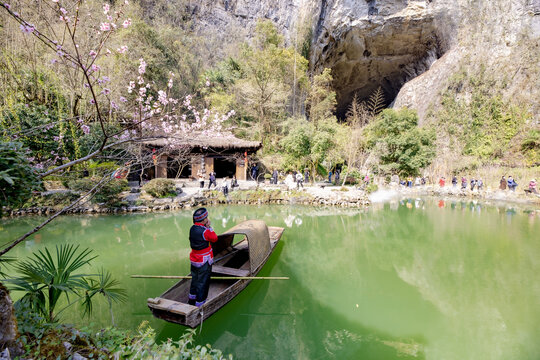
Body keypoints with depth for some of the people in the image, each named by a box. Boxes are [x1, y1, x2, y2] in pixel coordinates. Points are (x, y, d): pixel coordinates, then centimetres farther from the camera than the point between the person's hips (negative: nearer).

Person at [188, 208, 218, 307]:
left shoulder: (192, 229, -1)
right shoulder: (205, 231, -25)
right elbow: (215, 238, -9)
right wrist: (209, 227, -6)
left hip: (194, 260, 8)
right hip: (204, 262, -8)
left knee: (195, 279, 24)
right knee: (202, 283, 5)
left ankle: (191, 299, 39)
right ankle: (200, 304, 13)